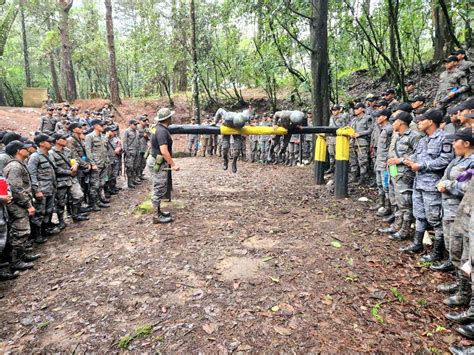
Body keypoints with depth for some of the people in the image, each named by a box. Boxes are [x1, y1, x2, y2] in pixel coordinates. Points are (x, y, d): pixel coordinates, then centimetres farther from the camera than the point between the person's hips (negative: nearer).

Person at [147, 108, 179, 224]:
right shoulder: (162, 131, -22)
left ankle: (158, 211, 31)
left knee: (159, 189, 19)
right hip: (158, 163, -10)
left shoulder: (158, 128, 9)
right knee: (159, 190, -2)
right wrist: (173, 164, -26)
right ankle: (157, 216, 6)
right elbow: (164, 151, -30)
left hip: (157, 162, 10)